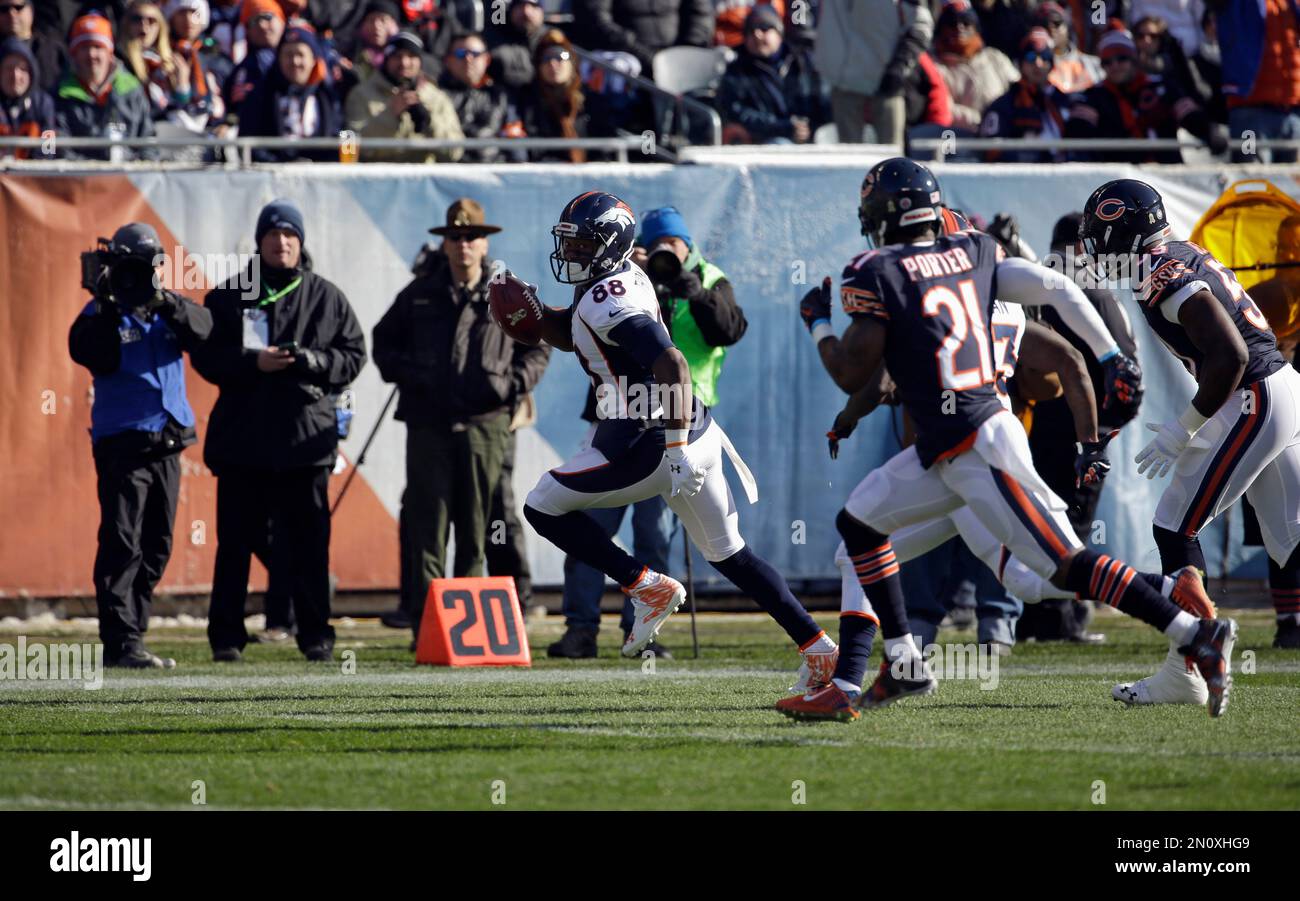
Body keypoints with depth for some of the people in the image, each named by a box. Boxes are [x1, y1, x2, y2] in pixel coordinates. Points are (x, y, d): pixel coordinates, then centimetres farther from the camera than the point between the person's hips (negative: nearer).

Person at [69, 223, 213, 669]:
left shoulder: (170, 309, 10)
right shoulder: (102, 313, -2)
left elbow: (202, 328, -8)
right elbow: (88, 352, -18)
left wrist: (168, 305, -22)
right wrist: (107, 307, -23)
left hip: (167, 444, 6)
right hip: (122, 443, -6)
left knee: (156, 548, 9)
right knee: (122, 546, -11)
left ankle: (129, 637, 16)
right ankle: (121, 641, -13)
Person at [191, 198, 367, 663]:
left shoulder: (325, 298, 9)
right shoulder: (227, 296, 7)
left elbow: (354, 355, 6)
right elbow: (206, 356, 1)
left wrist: (313, 362, -12)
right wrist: (252, 362, -15)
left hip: (306, 437, 0)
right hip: (241, 437, 0)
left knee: (307, 543, 0)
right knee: (235, 541, 2)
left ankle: (315, 635, 6)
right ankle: (226, 636, 6)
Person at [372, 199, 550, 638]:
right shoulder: (420, 294, 10)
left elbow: (537, 348, 16)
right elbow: (384, 341, 19)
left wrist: (513, 383, -2)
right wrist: (405, 375, 1)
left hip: (486, 423, 0)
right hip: (429, 421, 0)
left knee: (477, 524, 3)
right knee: (426, 519, -5)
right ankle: (424, 614, -5)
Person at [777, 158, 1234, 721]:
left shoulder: (876, 275, -8)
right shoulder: (975, 252, 12)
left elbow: (851, 376, -8)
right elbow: (1056, 289, 3)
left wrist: (818, 324, 11)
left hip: (977, 451, -9)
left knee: (1066, 564, -12)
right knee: (858, 522, 17)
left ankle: (1198, 635, -17)